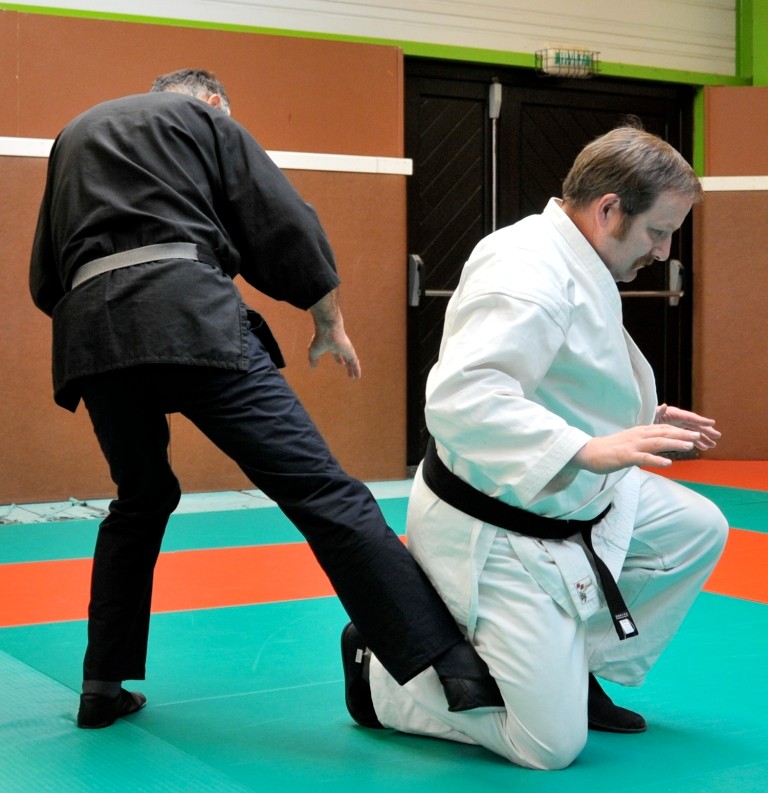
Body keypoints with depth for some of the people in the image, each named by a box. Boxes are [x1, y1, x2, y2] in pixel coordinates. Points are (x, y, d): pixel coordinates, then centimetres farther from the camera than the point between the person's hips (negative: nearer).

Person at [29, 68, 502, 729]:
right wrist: (331, 322, 16)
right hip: (190, 313, -5)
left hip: (88, 328, 5)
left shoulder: (73, 137, 33)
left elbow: (45, 278, 31)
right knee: (319, 489, -11)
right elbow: (287, 226, 8)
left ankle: (105, 687, 25)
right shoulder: (209, 120, 18)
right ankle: (454, 667, -18)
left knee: (141, 499, 26)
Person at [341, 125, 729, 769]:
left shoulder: (576, 265, 9)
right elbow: (460, 399, -37)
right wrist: (587, 450, -43)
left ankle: (578, 671, 21)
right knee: (550, 744, -8)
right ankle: (381, 671, 10)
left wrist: (645, 425, 12)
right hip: (494, 532, -10)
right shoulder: (529, 268, -25)